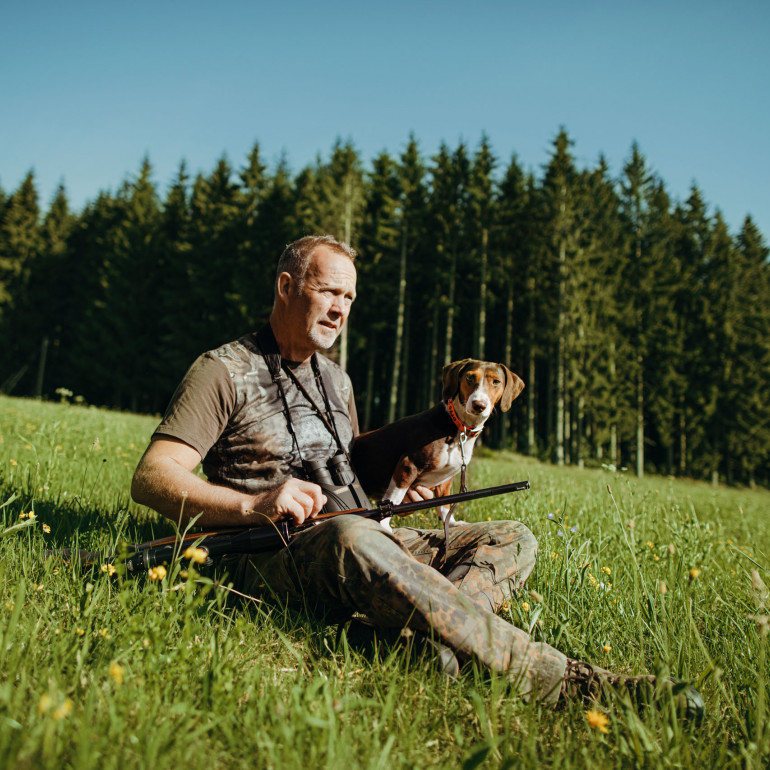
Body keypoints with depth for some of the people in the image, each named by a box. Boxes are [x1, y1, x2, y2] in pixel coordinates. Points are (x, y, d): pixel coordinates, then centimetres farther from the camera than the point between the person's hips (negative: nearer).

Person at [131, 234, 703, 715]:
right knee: (350, 539, -42)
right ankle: (562, 680, -38)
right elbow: (151, 479, -9)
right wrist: (252, 505, -24)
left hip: (363, 536, 7)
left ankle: (426, 641, -38)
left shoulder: (336, 379, 22)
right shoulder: (224, 371, 0)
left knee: (513, 539, -6)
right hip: (276, 557, -7)